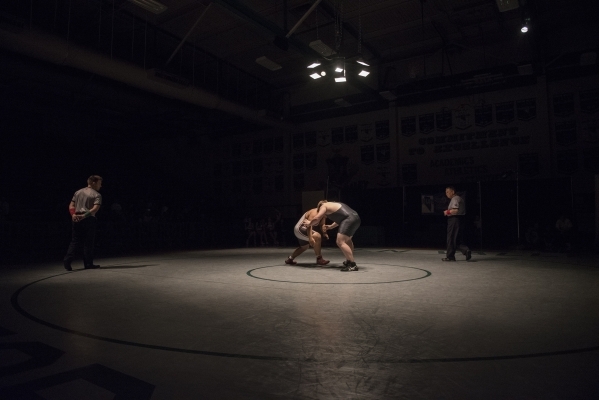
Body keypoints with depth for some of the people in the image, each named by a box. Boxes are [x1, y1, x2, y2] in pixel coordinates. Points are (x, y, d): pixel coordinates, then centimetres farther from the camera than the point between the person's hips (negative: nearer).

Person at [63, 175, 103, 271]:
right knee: (88, 242, 3)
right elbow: (95, 209, -18)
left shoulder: (78, 192, 15)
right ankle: (88, 264, 9)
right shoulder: (97, 195, -4)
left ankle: (67, 260, -2)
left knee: (75, 241, 11)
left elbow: (71, 205, 10)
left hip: (77, 219, 5)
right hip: (89, 220, -5)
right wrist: (84, 215, -22)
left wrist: (73, 214, -3)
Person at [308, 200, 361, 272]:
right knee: (347, 240, 28)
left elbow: (316, 218, -7)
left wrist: (309, 224, 11)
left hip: (349, 219, -10)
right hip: (356, 218, 10)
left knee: (340, 242, -11)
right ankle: (349, 261, 40)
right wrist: (330, 227, 30)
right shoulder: (332, 204, 31)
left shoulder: (324, 206, 5)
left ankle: (353, 265, -15)